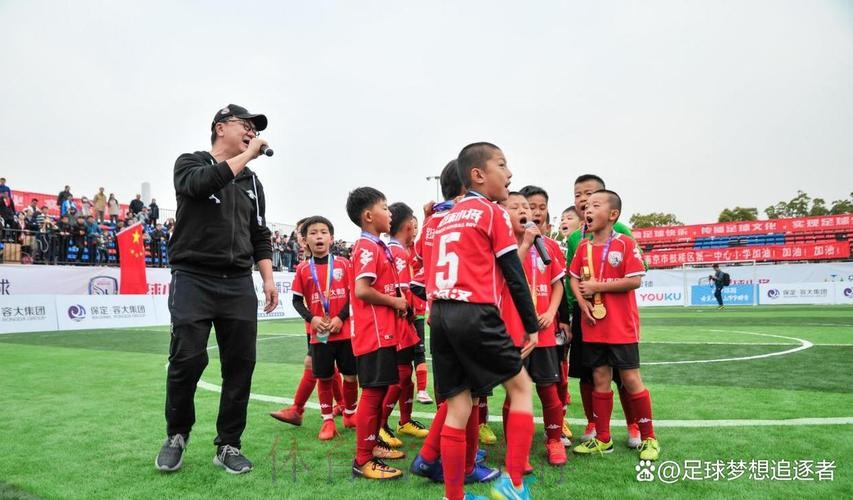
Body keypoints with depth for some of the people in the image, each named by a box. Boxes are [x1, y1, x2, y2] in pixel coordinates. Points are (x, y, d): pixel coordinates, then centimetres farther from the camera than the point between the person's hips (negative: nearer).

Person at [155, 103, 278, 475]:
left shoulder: (252, 182, 19)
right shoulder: (190, 163, 5)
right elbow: (201, 184, -20)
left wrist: (268, 279, 7)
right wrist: (246, 155, -12)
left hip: (238, 284, 4)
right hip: (193, 279, -4)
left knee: (241, 363, 1)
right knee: (188, 361, -5)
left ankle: (228, 445, 14)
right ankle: (176, 436, 20)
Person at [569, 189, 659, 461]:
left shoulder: (626, 244, -8)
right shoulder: (583, 247, 7)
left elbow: (635, 280, -15)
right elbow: (574, 279, 10)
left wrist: (597, 286, -14)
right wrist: (582, 302, -9)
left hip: (621, 326, -4)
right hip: (593, 326, 5)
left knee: (630, 379, 1)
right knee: (600, 379, 10)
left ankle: (648, 438, 18)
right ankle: (602, 439, 21)